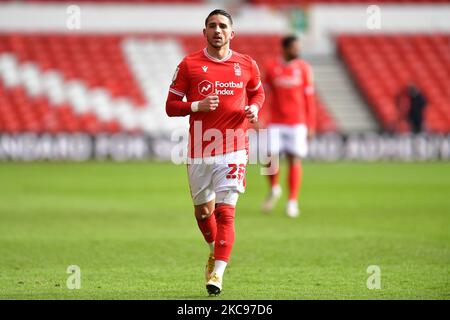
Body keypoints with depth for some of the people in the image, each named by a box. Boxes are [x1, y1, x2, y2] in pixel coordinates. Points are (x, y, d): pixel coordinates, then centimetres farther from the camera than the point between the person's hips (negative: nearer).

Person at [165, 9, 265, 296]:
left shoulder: (246, 65, 5)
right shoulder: (189, 65, 1)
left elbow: (258, 92, 23)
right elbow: (171, 106, 3)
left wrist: (254, 107, 1)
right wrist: (197, 106, -15)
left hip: (233, 150, -1)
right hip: (199, 151, 1)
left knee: (225, 211, -11)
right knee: (203, 211, 12)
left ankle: (217, 274, -10)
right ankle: (215, 250, 41)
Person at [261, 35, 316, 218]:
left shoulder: (303, 68, 2)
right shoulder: (272, 68, 3)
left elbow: (309, 99, 4)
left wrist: (311, 125, 1)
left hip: (297, 123, 0)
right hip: (276, 122, 0)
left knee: (294, 160, -2)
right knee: (271, 158, -8)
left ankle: (292, 202, 6)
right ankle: (274, 190, 19)